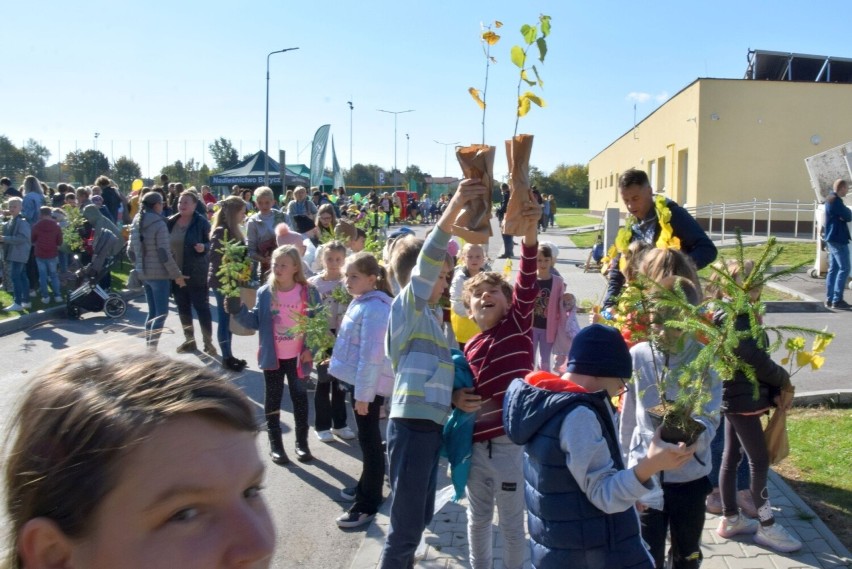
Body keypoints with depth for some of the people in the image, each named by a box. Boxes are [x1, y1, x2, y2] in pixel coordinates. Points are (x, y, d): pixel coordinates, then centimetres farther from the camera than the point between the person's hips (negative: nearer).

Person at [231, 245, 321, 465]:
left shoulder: (308, 292, -8)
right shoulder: (265, 292, -4)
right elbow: (255, 322, -2)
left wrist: (311, 348, -12)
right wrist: (238, 310, -16)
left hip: (297, 357, -1)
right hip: (272, 357, 1)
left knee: (300, 398, 11)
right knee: (273, 399, 11)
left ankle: (302, 443, 25)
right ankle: (275, 444, 23)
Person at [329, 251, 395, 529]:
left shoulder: (374, 308, -21)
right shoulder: (361, 302, 10)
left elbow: (372, 354, -24)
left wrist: (363, 394, -23)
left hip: (367, 383, -10)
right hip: (359, 380, 10)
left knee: (369, 440, 0)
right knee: (367, 438, 22)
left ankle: (367, 505, 10)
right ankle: (367, 486, 38)